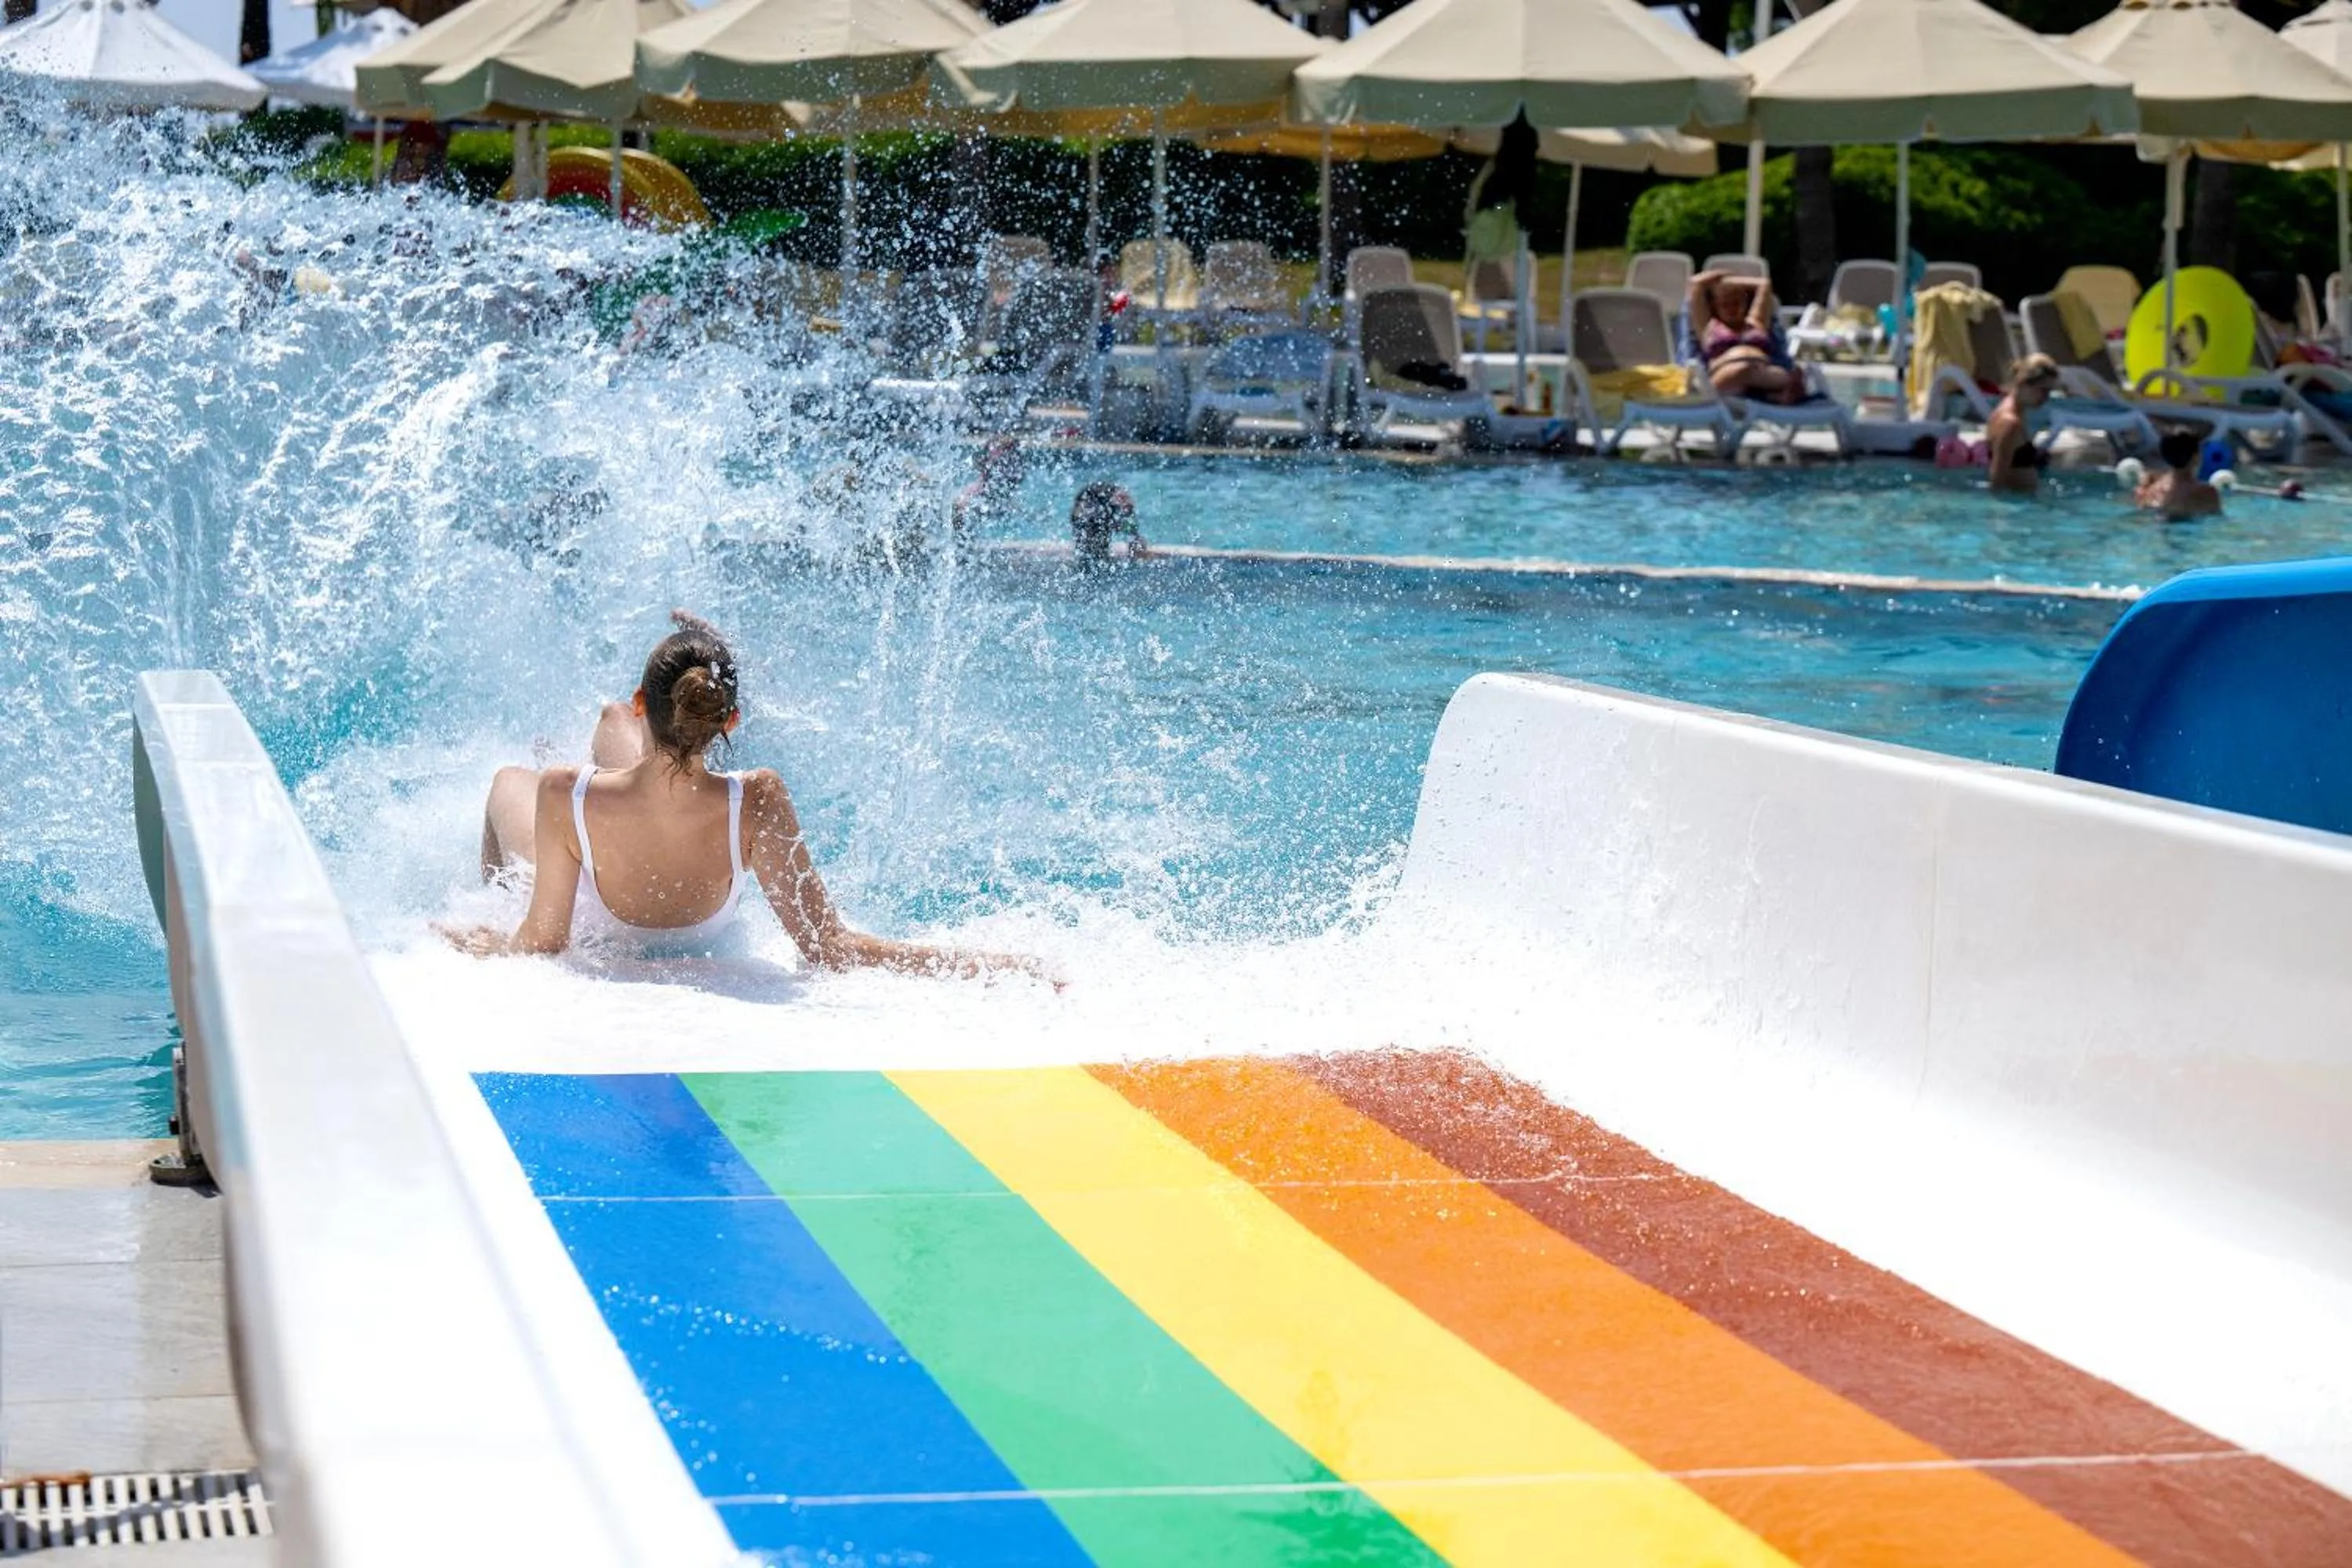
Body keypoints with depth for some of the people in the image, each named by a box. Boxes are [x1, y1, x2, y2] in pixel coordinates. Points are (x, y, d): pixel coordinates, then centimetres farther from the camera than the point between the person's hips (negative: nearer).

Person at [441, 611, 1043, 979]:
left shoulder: (564, 796, -41)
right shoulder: (756, 802, -39)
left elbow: (541, 946, -33)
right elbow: (828, 948, -39)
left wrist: (476, 943, -14)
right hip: (702, 951, 2)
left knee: (510, 780, 29)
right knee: (609, 724, 23)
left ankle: (493, 913, 63)